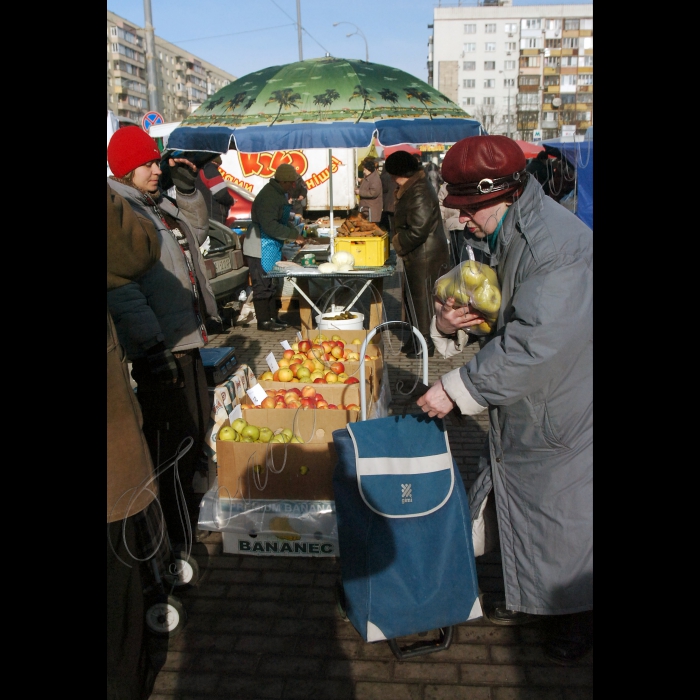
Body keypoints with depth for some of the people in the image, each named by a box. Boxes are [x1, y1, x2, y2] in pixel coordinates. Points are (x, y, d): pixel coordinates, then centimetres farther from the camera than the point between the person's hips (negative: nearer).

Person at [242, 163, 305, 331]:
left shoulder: (279, 194, 10)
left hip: (272, 247, 10)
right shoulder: (268, 196, -21)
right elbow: (270, 226, -28)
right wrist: (293, 234, -21)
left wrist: (296, 231, 3)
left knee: (271, 284, 16)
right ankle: (263, 321, 6)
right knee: (263, 285, -2)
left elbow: (283, 221, 19)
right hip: (261, 248, -10)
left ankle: (272, 317, 26)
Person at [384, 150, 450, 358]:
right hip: (418, 255, 10)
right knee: (414, 297, 19)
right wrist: (399, 240, 8)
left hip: (425, 257, -10)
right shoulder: (413, 188, 11)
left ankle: (425, 344, 15)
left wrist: (398, 242, -13)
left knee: (422, 299, 1)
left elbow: (418, 230, -27)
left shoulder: (419, 193, -22)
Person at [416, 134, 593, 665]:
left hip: (559, 408, -9)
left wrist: (457, 389, -27)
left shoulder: (556, 243, -27)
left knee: (562, 511, 8)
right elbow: (492, 309, 13)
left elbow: (536, 341, -33)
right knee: (518, 500, 19)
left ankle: (577, 614, 34)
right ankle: (528, 598, 42)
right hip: (517, 403, 9)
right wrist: (448, 322, -11)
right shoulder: (502, 237, 4)